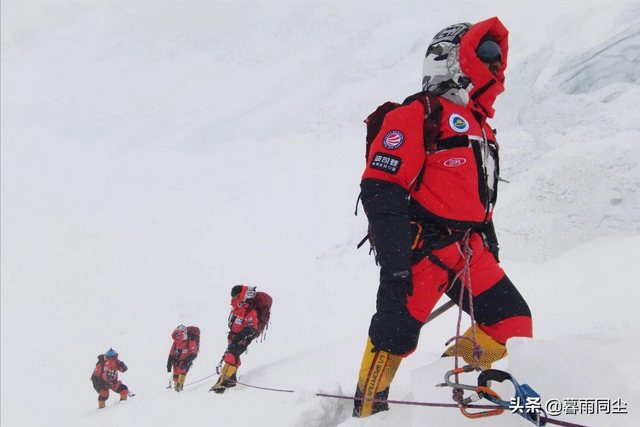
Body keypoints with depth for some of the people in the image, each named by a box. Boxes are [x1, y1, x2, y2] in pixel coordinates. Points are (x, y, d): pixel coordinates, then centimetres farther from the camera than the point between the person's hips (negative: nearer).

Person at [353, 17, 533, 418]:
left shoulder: (479, 124, 21)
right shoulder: (418, 114, -8)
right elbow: (380, 189, -16)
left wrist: (489, 245, 24)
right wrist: (394, 264, -22)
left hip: (469, 251, 8)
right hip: (422, 247, -8)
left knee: (513, 322, 3)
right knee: (395, 335, -7)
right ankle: (367, 409, 13)